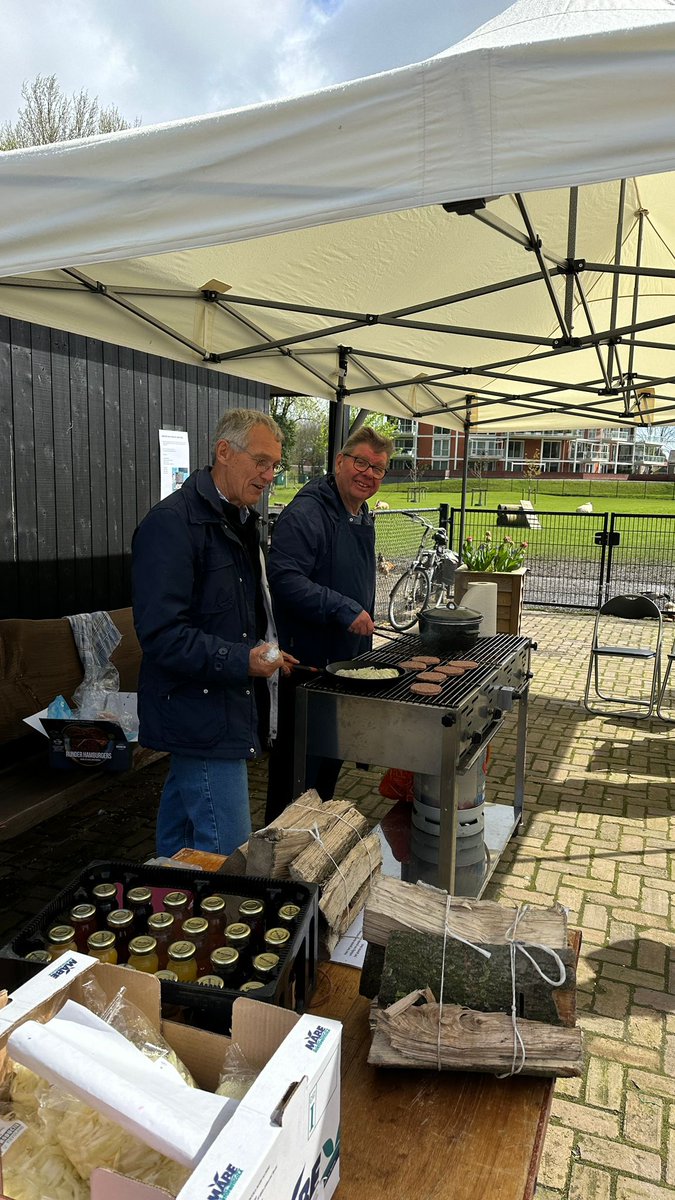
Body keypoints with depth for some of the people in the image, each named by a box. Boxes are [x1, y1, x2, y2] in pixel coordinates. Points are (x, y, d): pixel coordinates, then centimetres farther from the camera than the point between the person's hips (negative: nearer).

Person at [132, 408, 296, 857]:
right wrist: (241, 661, -28)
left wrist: (267, 654, 13)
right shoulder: (172, 522, -17)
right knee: (228, 855, -5)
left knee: (180, 837, 22)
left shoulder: (240, 520, 15)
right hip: (205, 718, -9)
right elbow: (161, 633, -22)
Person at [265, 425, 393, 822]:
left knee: (332, 759, 21)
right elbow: (284, 579, -30)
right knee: (298, 764, 1)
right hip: (307, 663, -9)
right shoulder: (307, 514, -18)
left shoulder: (364, 518, 14)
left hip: (347, 662, 10)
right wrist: (345, 610, -31)